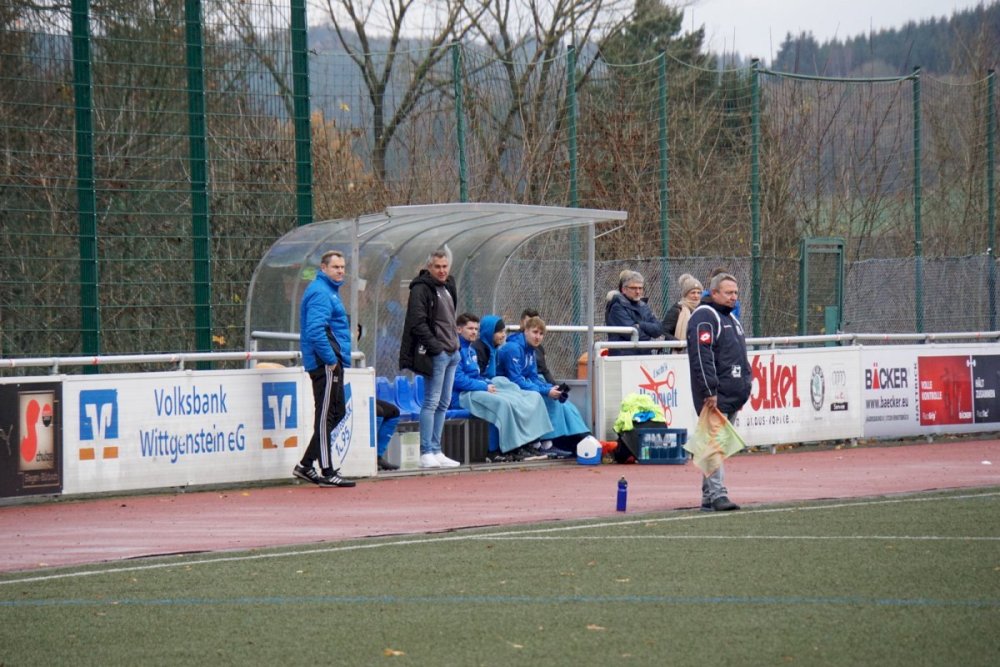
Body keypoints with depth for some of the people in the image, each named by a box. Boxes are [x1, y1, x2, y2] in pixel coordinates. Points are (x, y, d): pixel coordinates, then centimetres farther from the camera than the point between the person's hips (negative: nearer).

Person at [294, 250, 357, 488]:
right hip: (326, 364, -11)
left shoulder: (329, 290, 19)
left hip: (332, 363, 11)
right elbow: (315, 330, -25)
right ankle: (326, 472, -4)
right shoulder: (320, 293, -14)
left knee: (337, 413, 14)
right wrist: (331, 359, -20)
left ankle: (306, 465, 18)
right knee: (326, 417, -7)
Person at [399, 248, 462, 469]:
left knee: (444, 404, 10)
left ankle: (436, 451, 14)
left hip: (452, 352, 9)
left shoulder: (448, 287, 17)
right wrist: (435, 347, -19)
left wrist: (455, 344, 13)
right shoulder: (421, 289, -10)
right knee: (432, 402, -9)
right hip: (435, 353, -9)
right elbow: (418, 323, -17)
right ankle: (427, 453, -10)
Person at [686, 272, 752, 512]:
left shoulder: (730, 318, 22)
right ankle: (716, 495, -19)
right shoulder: (704, 317, -10)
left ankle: (708, 497, 12)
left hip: (732, 397, 10)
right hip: (714, 396, -10)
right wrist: (710, 391, -23)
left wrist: (744, 388, 23)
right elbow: (702, 357, -18)